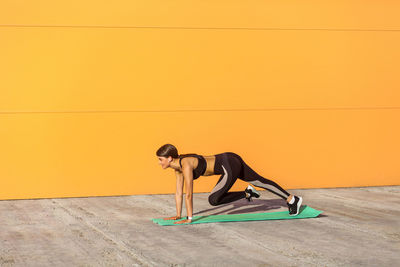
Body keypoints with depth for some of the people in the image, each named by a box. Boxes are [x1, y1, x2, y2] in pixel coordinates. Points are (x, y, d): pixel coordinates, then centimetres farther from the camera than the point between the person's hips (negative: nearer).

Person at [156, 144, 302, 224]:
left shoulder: (186, 164, -24)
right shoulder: (177, 166, 2)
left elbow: (188, 194, -24)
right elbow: (179, 192, 10)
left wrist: (189, 219, -21)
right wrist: (178, 215, 10)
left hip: (230, 164, -9)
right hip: (230, 162, 9)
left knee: (213, 200, -18)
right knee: (261, 182, 19)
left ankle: (247, 193, -2)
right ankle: (291, 198, 30)